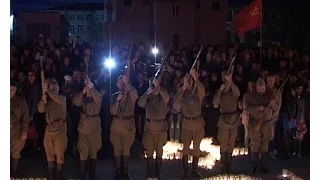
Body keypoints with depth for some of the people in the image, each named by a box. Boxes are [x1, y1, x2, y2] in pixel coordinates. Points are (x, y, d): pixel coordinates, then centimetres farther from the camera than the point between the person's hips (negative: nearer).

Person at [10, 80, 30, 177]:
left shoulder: (21, 101, -3)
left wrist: (24, 131, -6)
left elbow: (26, 117, -1)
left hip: (17, 132, -1)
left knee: (15, 153, 10)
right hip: (11, 131, 1)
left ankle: (14, 173, 24)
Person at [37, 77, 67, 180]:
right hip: (49, 128, 4)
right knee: (49, 152, 9)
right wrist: (43, 98, -20)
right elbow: (40, 109, -5)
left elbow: (56, 98, -23)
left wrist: (46, 90, -18)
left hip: (60, 128, -4)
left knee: (59, 152, -1)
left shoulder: (62, 98, 2)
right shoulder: (47, 100, 13)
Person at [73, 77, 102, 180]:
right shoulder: (83, 97, 6)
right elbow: (76, 102, -13)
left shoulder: (97, 96, 0)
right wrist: (83, 92, -27)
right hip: (84, 126, 1)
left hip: (94, 127, -1)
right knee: (83, 152, 0)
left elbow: (98, 100, -24)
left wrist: (91, 88, -37)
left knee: (93, 151, 7)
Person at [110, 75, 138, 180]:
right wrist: (117, 100, -12)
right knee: (117, 150, 3)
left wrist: (127, 83, -33)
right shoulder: (115, 96, 9)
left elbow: (135, 94, -25)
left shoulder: (131, 95, 2)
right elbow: (113, 111, -2)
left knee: (126, 150, 2)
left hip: (129, 125, -1)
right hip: (116, 125, 2)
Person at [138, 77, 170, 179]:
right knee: (149, 151, 3)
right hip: (149, 126, 1)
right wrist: (148, 92, -25)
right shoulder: (148, 97, 3)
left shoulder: (162, 97, -1)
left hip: (161, 127, -1)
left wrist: (158, 87, -31)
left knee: (159, 151, 6)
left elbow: (167, 98, -26)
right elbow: (141, 104, -17)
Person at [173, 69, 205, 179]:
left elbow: (202, 89, -32)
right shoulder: (182, 93, -4)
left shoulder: (198, 93, -7)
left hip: (198, 122, 0)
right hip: (187, 122, 0)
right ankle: (185, 170, 16)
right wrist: (184, 87, -29)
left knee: (197, 147, 8)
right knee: (186, 147, 7)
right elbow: (175, 101, -25)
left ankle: (195, 170, 19)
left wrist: (196, 78, -42)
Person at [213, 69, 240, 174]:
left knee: (231, 143, 9)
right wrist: (220, 90, -19)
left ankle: (229, 164, 18)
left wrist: (230, 81, -41)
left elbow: (237, 93, -27)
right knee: (223, 144, 1)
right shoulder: (220, 91, 0)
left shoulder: (234, 90, -1)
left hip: (234, 119, 1)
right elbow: (215, 104, -14)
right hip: (224, 120, -1)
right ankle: (223, 165, 6)